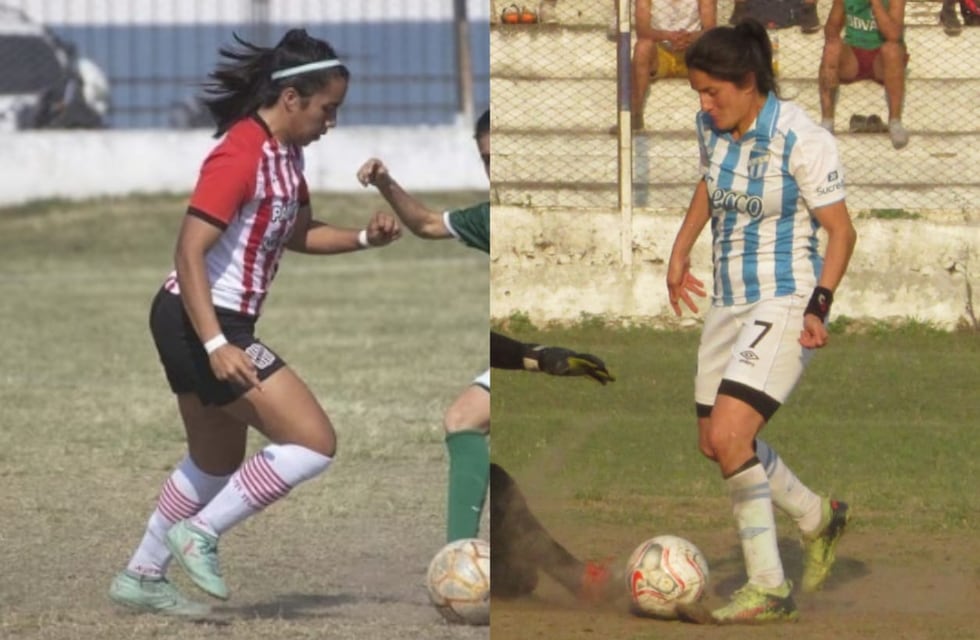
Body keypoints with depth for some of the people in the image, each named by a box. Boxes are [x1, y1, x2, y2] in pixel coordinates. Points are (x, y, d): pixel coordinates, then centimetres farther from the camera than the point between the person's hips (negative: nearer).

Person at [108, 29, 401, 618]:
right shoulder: (242, 156, -21)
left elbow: (298, 233, 25)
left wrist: (364, 237, 7)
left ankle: (142, 577, 32)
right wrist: (216, 345, -32)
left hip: (216, 326, 10)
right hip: (200, 324, -10)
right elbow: (190, 252, -25)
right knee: (314, 443, -11)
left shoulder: (286, 153, 9)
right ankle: (201, 535, -2)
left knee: (217, 463, 22)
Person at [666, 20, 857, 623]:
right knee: (715, 441, 12)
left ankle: (769, 588, -12)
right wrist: (680, 252, 17)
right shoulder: (712, 127, 2)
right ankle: (817, 517, 36)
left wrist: (819, 306, -25)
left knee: (729, 434, -20)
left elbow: (841, 229, -15)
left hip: (786, 300, -8)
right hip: (732, 299, 8)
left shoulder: (802, 139, -19)